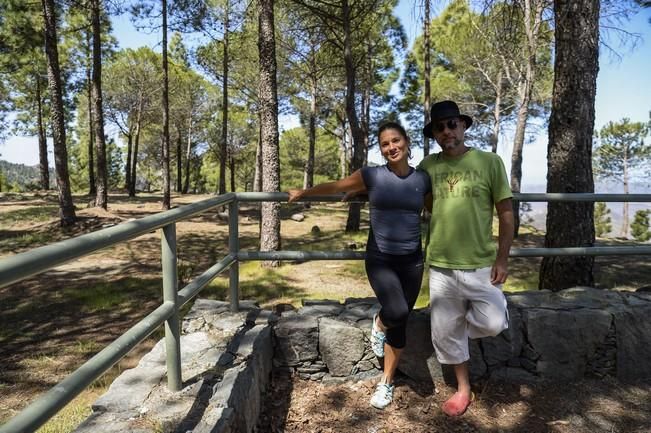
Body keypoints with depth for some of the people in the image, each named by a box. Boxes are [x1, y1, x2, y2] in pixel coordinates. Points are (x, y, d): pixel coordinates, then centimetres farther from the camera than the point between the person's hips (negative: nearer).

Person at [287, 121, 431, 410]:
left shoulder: (423, 180, 2)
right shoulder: (372, 176, -3)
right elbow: (335, 186, 9)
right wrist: (303, 193, 17)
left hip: (412, 262, 3)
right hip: (380, 260, -2)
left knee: (400, 325, 9)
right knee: (396, 312, -26)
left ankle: (386, 383, 30)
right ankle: (379, 322, 14)